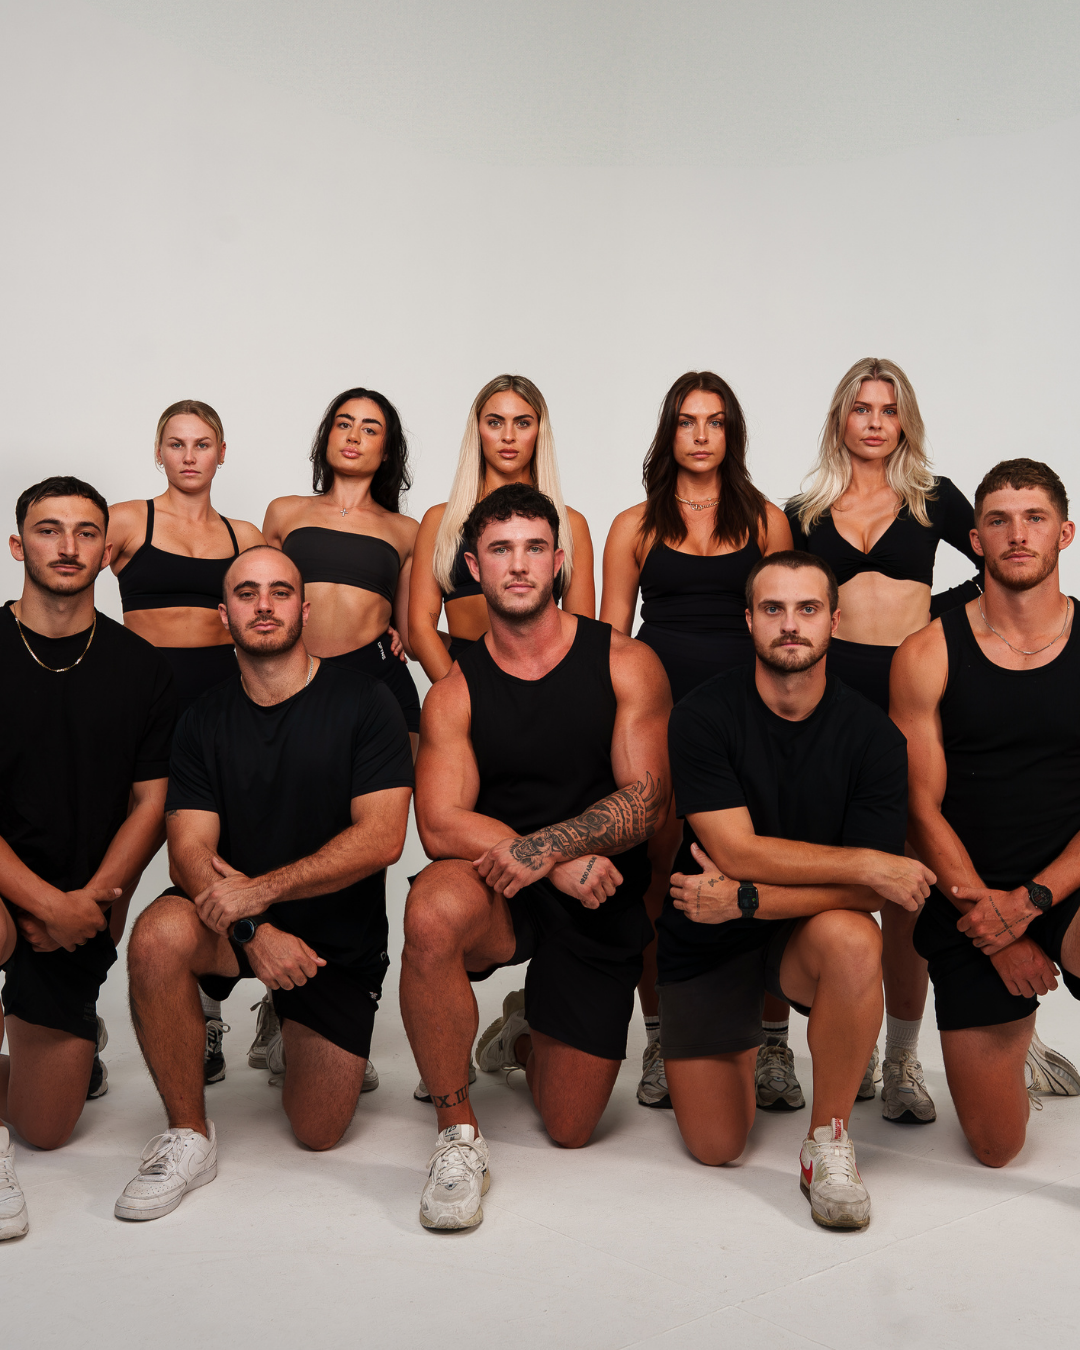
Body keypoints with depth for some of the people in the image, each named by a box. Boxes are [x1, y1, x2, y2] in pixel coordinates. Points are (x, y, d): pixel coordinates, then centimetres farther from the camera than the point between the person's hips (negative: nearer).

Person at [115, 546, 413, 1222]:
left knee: (319, 1133, -1)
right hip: (237, 919, 2)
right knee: (159, 934, -33)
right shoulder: (205, 720, 1)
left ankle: (297, 1038, 35)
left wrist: (263, 889, -23)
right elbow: (190, 849, -8)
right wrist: (254, 930, -26)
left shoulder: (364, 702, -8)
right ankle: (189, 1136, -13)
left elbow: (381, 838, -16)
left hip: (341, 936, -1)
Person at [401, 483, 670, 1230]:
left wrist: (550, 844, -25)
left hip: (600, 901, 1)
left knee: (571, 1130, 2)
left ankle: (525, 1038, 40)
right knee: (432, 909, -38)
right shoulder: (455, 691, -1)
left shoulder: (625, 664, -3)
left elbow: (646, 801, -9)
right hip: (499, 891, 0)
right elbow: (441, 825, -12)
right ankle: (458, 1134, -18)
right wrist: (563, 865, -24)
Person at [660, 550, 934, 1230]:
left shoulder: (873, 733, -11)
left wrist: (746, 898, -26)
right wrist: (865, 863, -22)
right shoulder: (702, 716, -14)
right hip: (706, 941, 0)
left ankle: (829, 1137, -14)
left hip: (809, 928, 0)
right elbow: (736, 849, -21)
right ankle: (748, 1041, 34)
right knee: (716, 1146, -1)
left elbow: (870, 892, -16)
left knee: (853, 938, -36)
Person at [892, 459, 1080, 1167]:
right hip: (969, 902, 0)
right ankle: (1018, 1054, 37)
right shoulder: (928, 654, -1)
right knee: (995, 1148, 3)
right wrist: (994, 927, -11)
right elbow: (924, 809, -2)